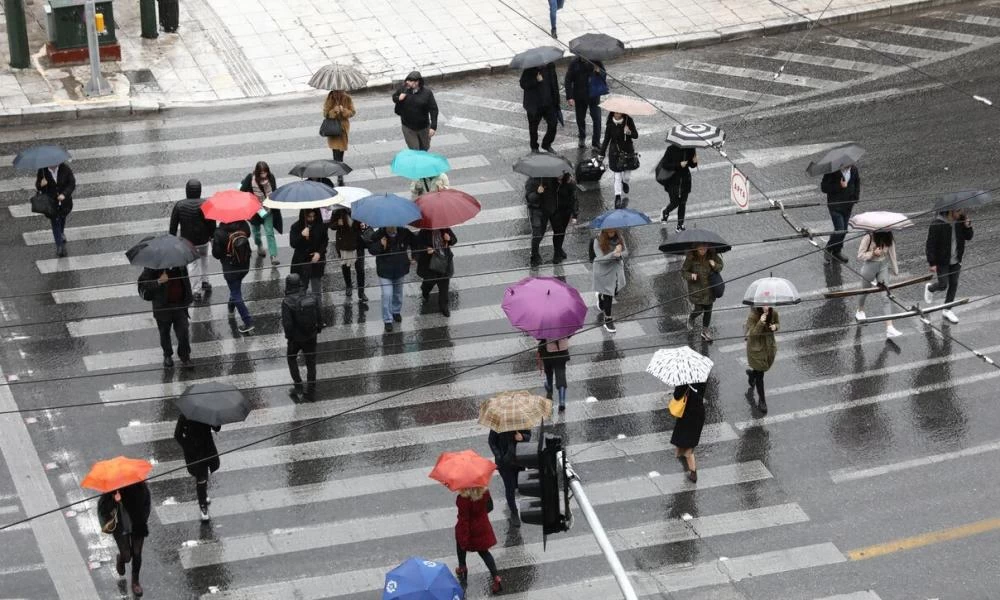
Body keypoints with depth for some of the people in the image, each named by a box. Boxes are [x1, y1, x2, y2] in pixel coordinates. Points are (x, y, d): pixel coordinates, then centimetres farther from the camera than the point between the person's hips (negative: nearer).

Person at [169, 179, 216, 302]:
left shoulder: (179, 205, -12)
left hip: (187, 241, -1)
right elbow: (212, 223, -7)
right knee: (204, 258, 29)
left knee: (192, 264, 12)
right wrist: (212, 237, 8)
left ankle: (196, 292, 10)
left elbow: (173, 225, -5)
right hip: (203, 240, 1)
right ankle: (205, 282, 29)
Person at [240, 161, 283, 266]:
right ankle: (259, 246, 52)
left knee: (269, 232, -9)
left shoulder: (271, 177, -12)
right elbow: (242, 191, -10)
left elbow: (274, 191, 1)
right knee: (256, 230, 22)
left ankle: (273, 256, -10)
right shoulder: (250, 178, -18)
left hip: (267, 209, 0)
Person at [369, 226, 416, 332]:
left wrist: (413, 256, 6)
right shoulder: (378, 235, -18)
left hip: (400, 269, 3)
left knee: (398, 292, 22)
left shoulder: (404, 233, -12)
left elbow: (413, 242, 8)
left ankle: (396, 311, 47)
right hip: (385, 271, -3)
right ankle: (387, 320, 0)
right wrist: (380, 245, -32)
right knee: (387, 295, -10)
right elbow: (371, 249, -13)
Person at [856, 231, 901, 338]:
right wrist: (873, 253, -31)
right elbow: (860, 256, -17)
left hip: (883, 266, 3)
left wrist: (895, 269, 6)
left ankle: (889, 328, -9)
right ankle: (860, 311, 56)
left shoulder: (888, 238, -9)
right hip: (870, 266, -3)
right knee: (865, 291, 22)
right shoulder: (868, 238, -23)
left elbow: (891, 253, 2)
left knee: (887, 297, -6)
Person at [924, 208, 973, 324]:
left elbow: (968, 237, 5)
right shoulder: (937, 224, -22)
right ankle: (930, 288, 35)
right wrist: (932, 263, -18)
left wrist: (968, 227, -16)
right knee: (943, 285, -1)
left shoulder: (960, 221, -6)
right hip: (941, 261, -5)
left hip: (955, 260, 5)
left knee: (953, 284, 9)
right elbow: (930, 245, -18)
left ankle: (947, 310, 24)